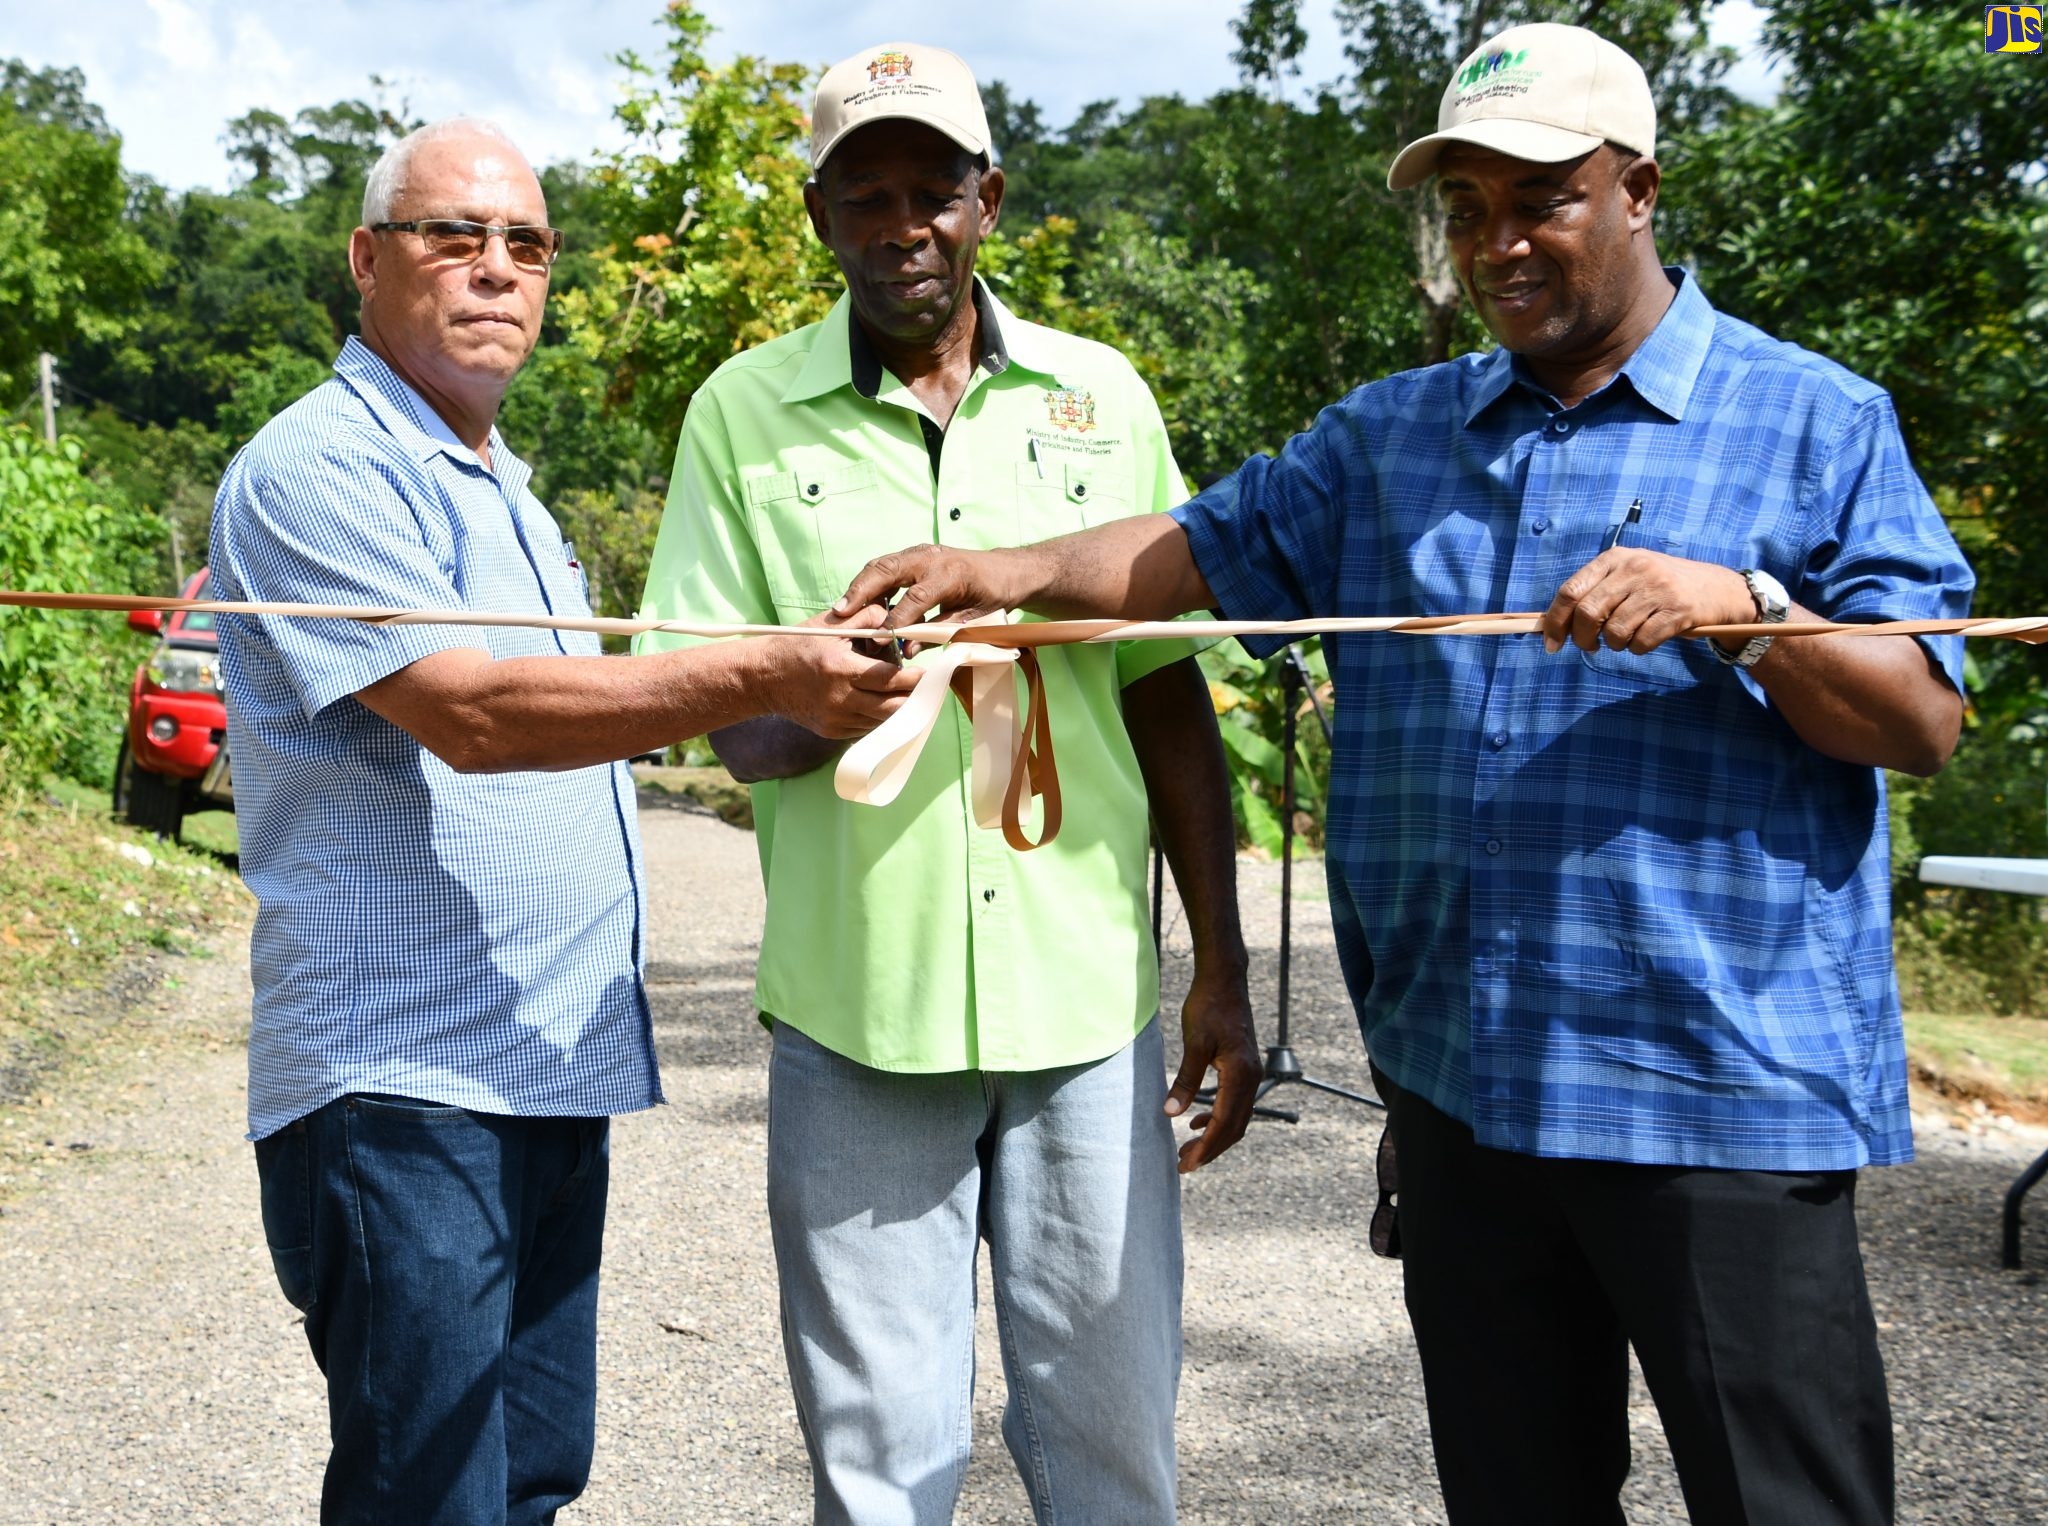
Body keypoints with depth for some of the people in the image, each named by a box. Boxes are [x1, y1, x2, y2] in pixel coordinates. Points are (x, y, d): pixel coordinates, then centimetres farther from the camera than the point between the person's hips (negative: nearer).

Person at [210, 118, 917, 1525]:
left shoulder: (502, 484, 20)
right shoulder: (319, 468, -11)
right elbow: (470, 714, -24)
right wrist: (763, 677, -29)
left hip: (554, 1068, 9)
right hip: (403, 1081, -9)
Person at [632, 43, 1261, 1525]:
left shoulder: (1102, 396, 5)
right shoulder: (744, 414, 1)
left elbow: (1171, 699, 8)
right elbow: (734, 727, 1)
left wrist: (1223, 975, 6)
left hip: (1089, 1000, 1)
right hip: (857, 1012, -1)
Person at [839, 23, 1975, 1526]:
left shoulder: (1815, 422, 1)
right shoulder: (1392, 434, 15)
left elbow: (1924, 720, -4)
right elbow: (1206, 551, 7)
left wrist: (1738, 606, -20)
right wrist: (1009, 570, -9)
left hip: (1725, 1088, -4)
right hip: (1461, 1086, 5)